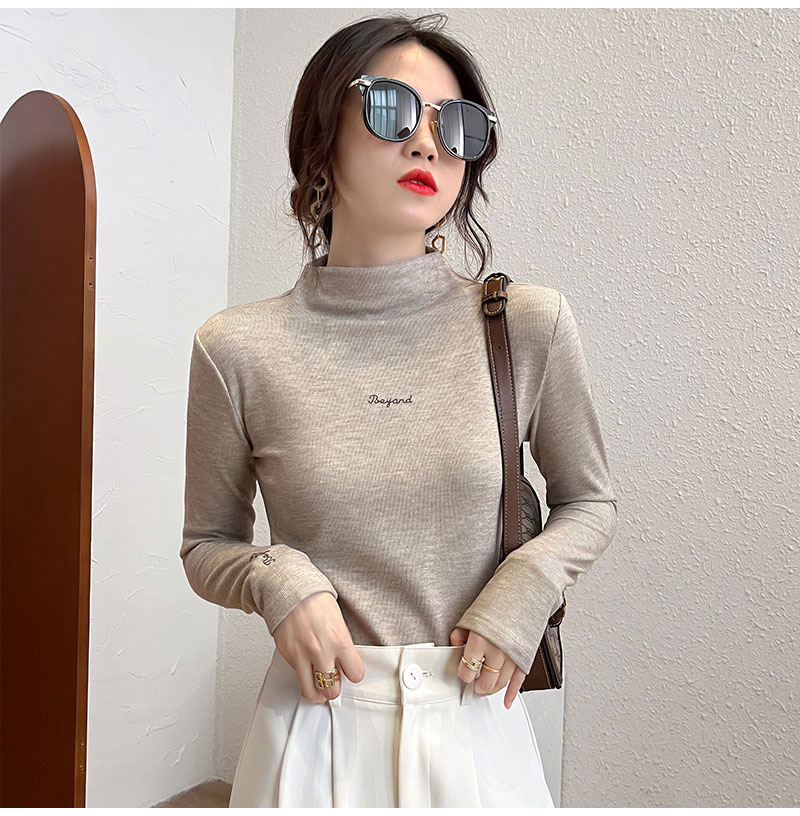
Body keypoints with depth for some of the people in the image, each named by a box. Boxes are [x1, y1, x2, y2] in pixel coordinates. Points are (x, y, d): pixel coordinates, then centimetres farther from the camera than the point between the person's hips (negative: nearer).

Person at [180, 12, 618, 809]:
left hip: (475, 720, 1)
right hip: (319, 720, 0)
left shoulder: (530, 323, -8)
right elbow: (207, 546, 3)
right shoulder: (240, 348, -9)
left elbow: (589, 502, 6)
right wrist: (277, 580, -17)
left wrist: (522, 593, -11)